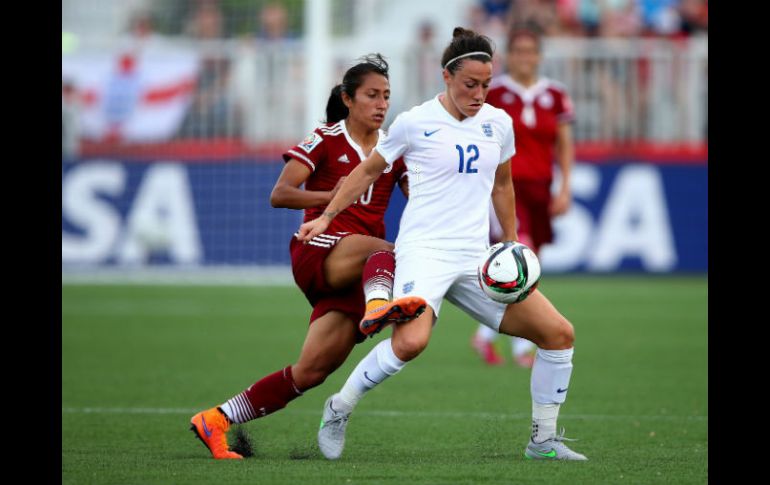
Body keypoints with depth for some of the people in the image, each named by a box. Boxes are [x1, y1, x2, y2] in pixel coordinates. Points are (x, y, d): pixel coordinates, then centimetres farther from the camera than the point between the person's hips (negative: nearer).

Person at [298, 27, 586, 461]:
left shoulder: (498, 123, 9)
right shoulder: (415, 123, -4)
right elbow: (370, 170, 10)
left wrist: (511, 245, 27)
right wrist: (326, 217, 9)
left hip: (476, 259, 6)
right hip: (424, 251, -6)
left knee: (559, 332, -4)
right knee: (411, 341, -33)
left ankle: (543, 441, 10)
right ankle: (339, 409, -9)